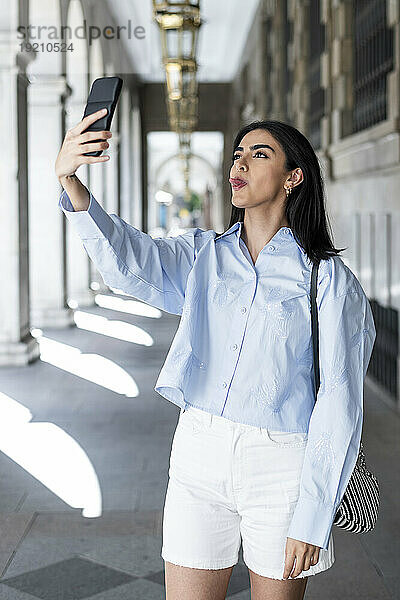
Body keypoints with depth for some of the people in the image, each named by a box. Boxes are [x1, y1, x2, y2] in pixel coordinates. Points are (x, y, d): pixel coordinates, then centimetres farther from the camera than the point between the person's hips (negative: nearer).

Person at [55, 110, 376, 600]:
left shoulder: (328, 280, -5)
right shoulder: (203, 255, 7)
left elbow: (338, 404, -8)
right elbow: (127, 261, -13)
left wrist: (312, 519, -12)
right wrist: (70, 183, -30)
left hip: (281, 465, -3)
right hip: (199, 453, 3)